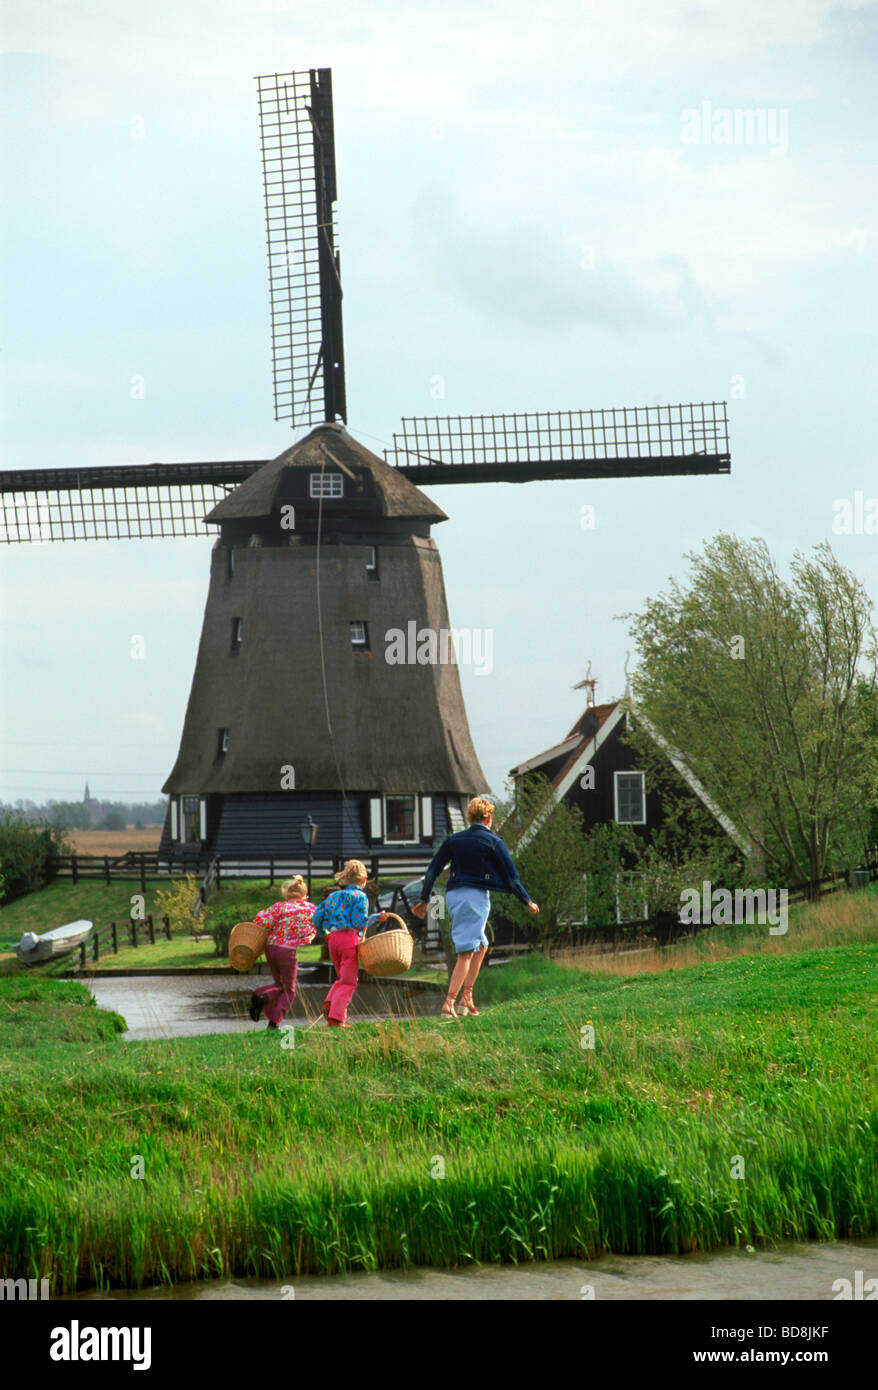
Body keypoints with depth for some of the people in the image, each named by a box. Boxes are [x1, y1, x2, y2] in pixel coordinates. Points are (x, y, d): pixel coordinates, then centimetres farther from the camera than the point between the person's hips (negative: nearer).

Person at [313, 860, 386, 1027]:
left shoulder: (333, 896, 17)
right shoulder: (360, 896, -1)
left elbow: (317, 918, 13)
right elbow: (359, 923, -11)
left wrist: (323, 933, 29)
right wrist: (376, 917, 2)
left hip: (333, 938, 6)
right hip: (350, 937, -6)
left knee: (343, 978, 20)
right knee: (348, 981, -2)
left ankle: (329, 1004, -5)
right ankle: (336, 1017, -13)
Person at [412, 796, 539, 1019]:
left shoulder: (453, 840, 10)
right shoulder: (493, 842, -3)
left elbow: (432, 871, 10)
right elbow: (511, 877, -1)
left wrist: (424, 900, 18)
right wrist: (528, 902, 11)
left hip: (453, 895, 6)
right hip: (476, 896, -6)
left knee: (481, 946, 20)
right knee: (466, 953, -7)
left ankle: (467, 999, 12)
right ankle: (449, 1004, -15)